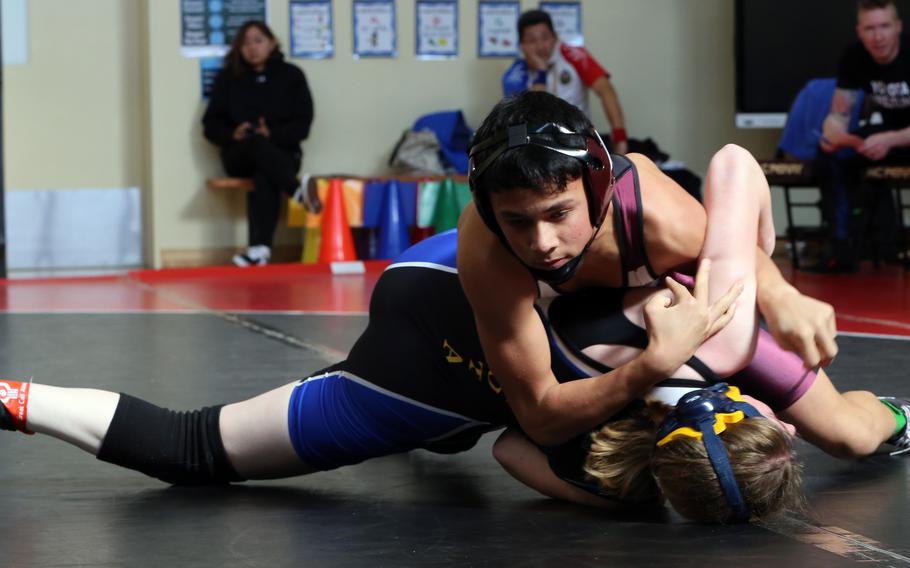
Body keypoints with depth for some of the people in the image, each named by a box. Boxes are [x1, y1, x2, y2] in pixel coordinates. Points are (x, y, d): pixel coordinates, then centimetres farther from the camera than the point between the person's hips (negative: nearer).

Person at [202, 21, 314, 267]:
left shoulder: (291, 76, 9)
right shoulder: (228, 78, 12)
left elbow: (302, 124, 1)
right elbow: (211, 124, 8)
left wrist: (273, 134, -17)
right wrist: (233, 134, -14)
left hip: (280, 152, -1)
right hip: (238, 156, 1)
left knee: (264, 176, -37)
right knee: (257, 143, -36)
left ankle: (260, 247, -51)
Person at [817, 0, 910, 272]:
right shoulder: (854, 58, -9)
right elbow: (838, 114, -5)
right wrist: (833, 132, -29)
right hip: (885, 132, 5)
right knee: (830, 155, -18)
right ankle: (843, 248, -16)